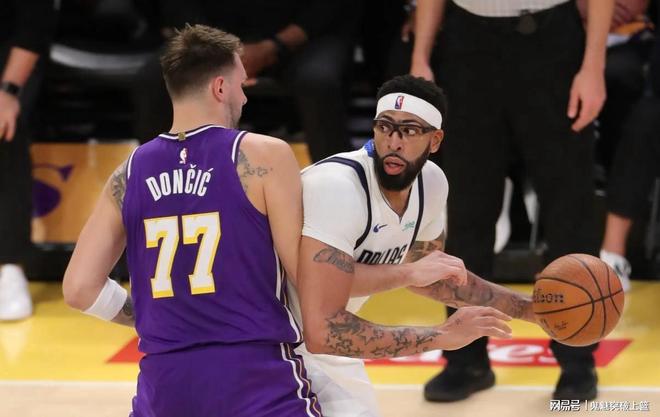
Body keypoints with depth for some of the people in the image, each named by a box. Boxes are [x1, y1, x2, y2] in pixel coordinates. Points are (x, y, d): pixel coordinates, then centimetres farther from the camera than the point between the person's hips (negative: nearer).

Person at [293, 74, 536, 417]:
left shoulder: (430, 183, -8)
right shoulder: (337, 186, -32)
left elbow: (432, 275, 14)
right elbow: (323, 331, -39)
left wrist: (530, 308, 7)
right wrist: (441, 336, -34)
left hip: (330, 350, 8)